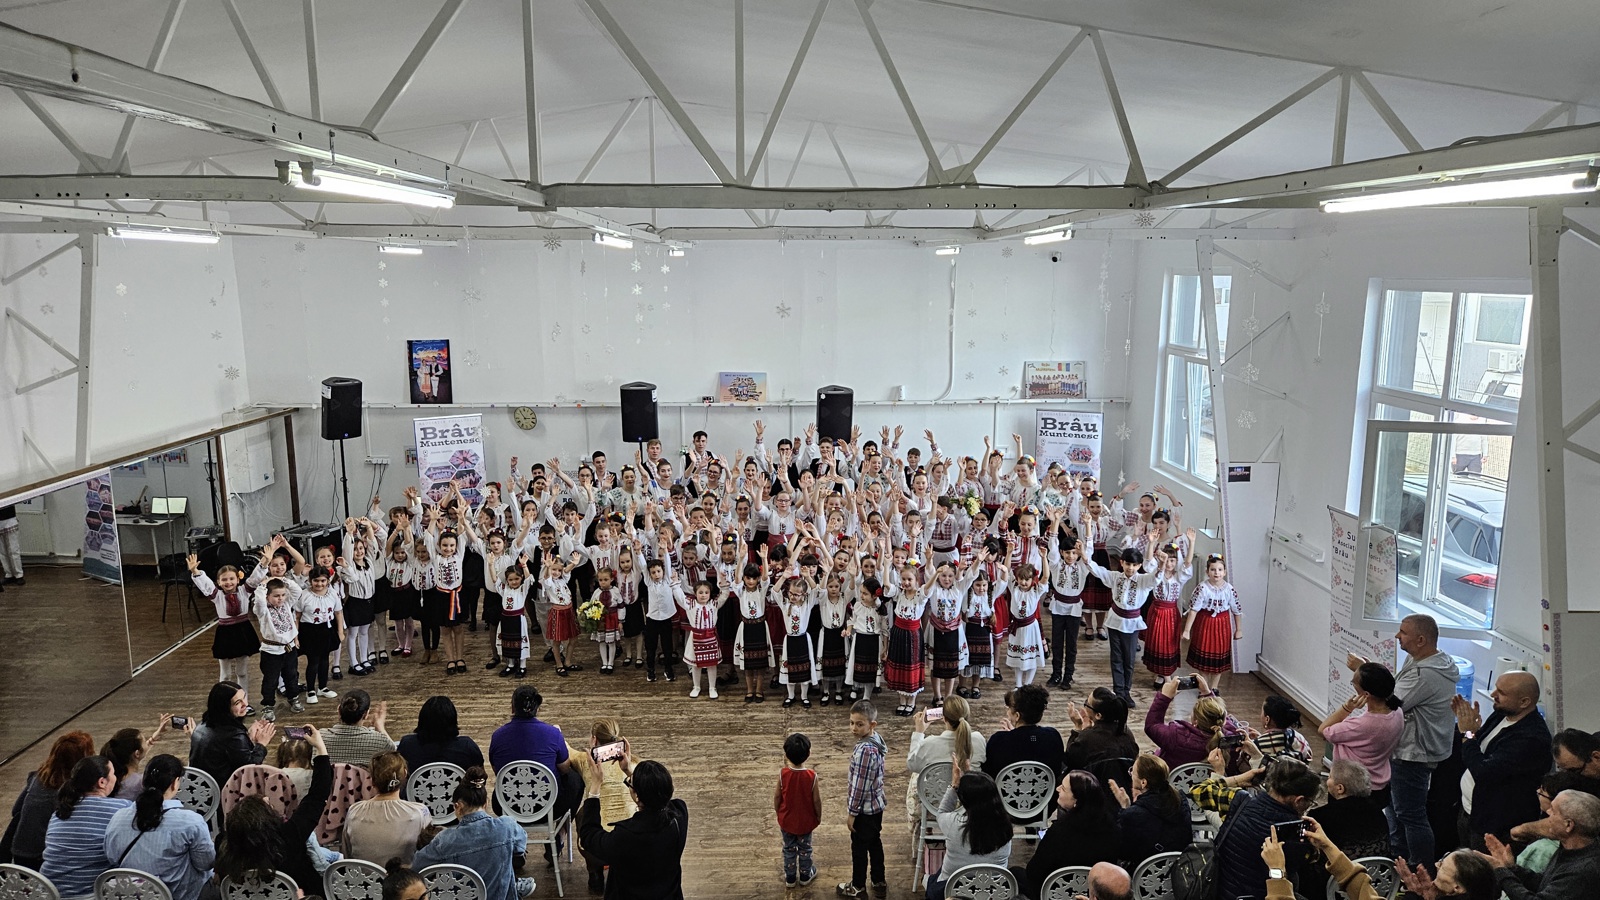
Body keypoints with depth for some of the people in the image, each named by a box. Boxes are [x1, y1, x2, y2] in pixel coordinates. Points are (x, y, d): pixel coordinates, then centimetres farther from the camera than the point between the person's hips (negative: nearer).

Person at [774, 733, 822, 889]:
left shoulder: (783, 774, -23)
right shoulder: (811, 775, -25)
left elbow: (777, 796, -10)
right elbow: (816, 800, -14)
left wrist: (777, 812, 9)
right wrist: (819, 816, 4)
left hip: (786, 819, 0)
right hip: (806, 820, 0)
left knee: (789, 849, 21)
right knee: (805, 848, 22)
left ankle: (790, 877, 34)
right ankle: (805, 875, 38)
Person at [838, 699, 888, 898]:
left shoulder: (864, 750, -31)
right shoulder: (876, 740, -3)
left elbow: (860, 786, -25)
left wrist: (851, 813, -16)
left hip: (864, 809, -8)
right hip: (876, 805, 8)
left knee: (859, 848, 11)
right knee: (874, 843, 22)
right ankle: (880, 882, 37)